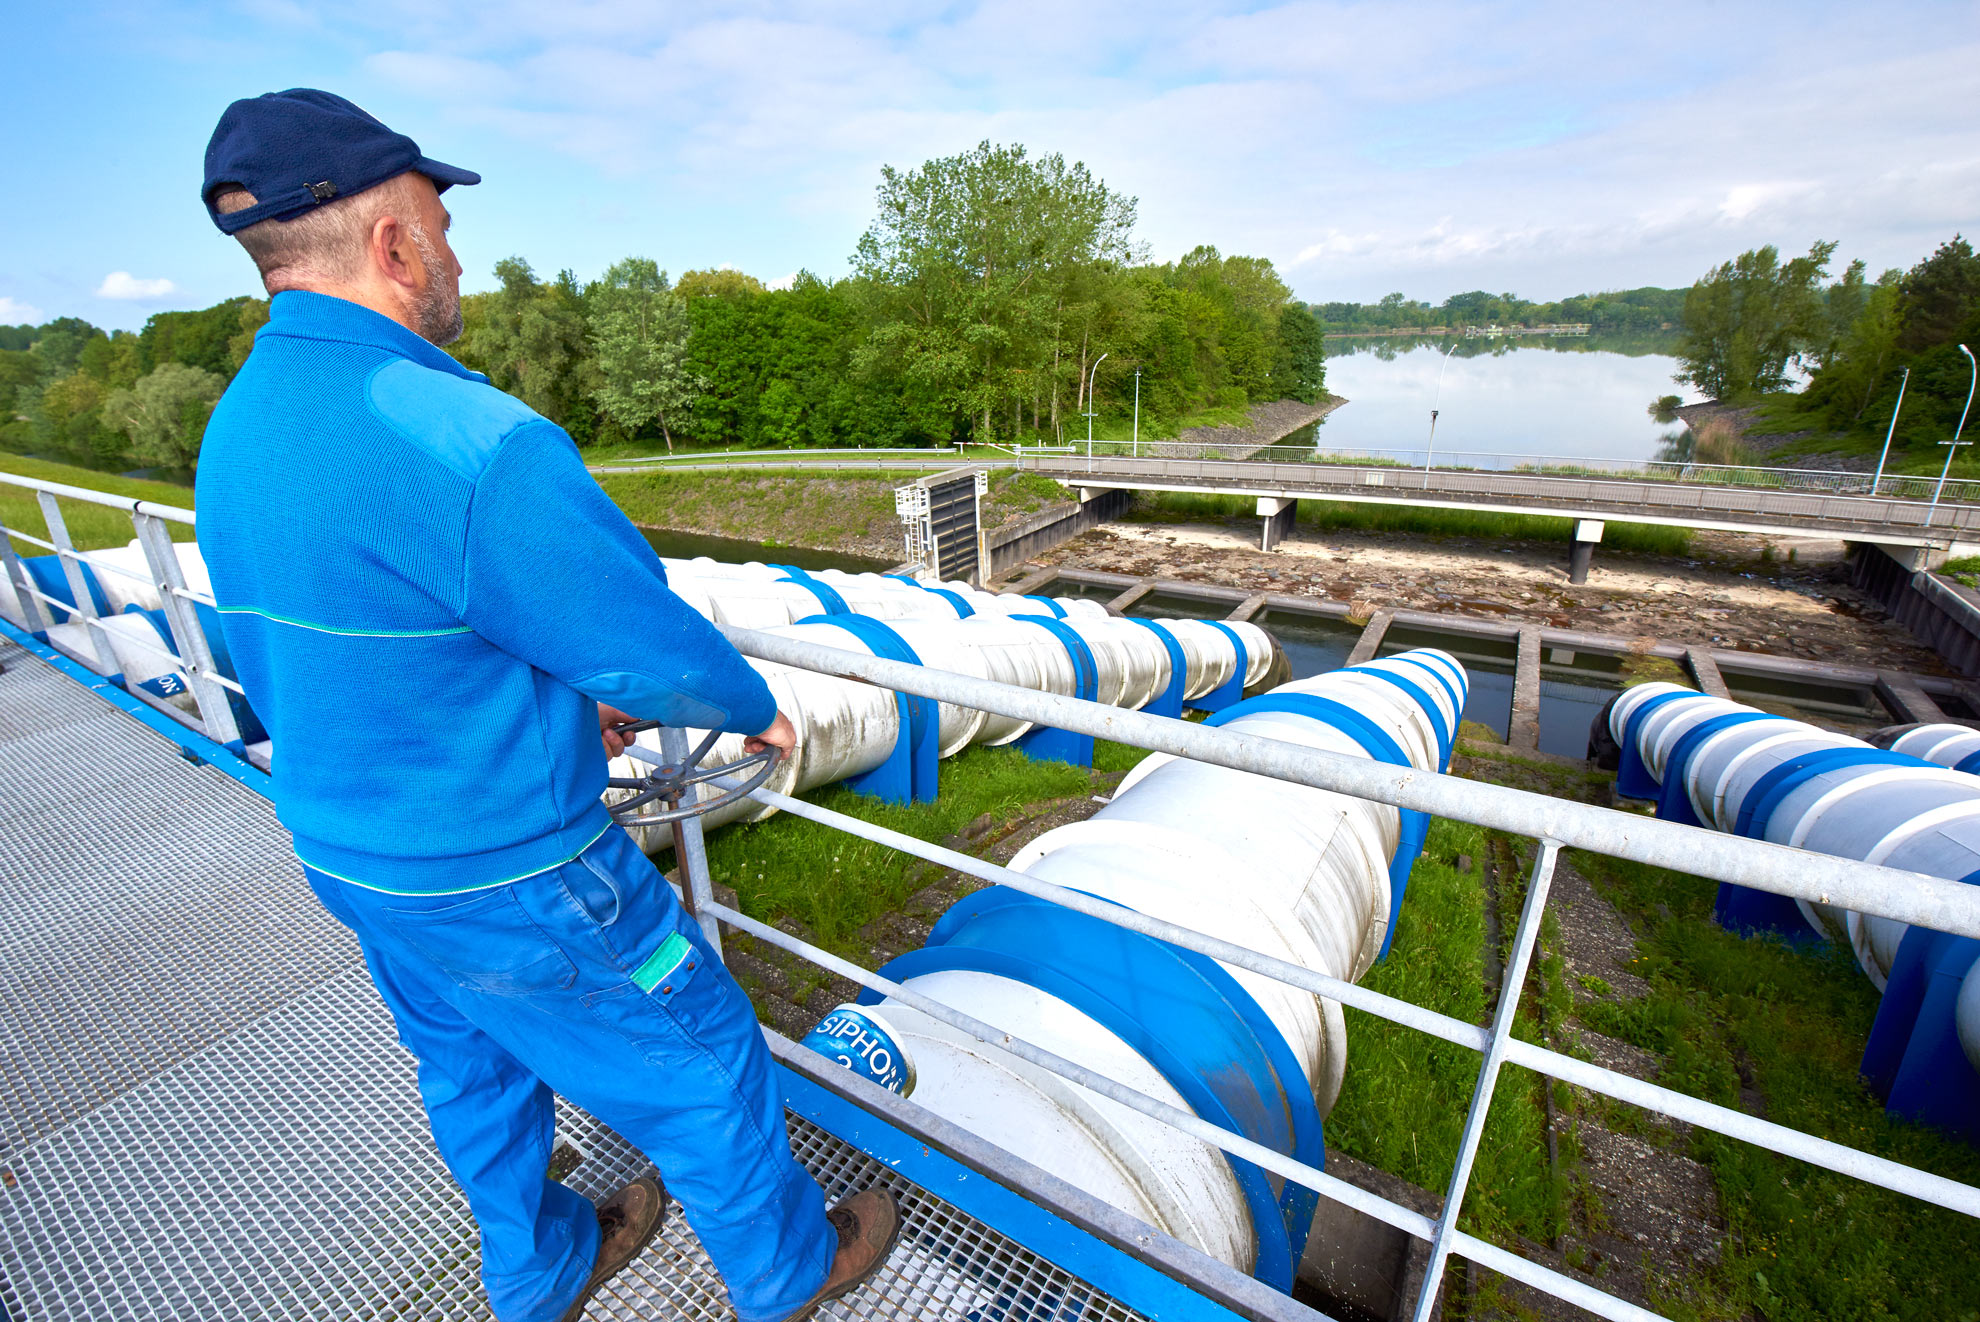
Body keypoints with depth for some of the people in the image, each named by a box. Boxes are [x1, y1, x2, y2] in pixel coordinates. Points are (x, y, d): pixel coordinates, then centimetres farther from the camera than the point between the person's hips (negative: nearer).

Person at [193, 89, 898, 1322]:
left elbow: (316, 653, 11)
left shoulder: (232, 434, 2)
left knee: (475, 1077, 28)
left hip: (347, 847, 9)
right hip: (507, 879, -9)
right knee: (700, 1069, 13)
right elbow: (651, 648, -25)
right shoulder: (468, 442, -30)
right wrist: (752, 705, -3)